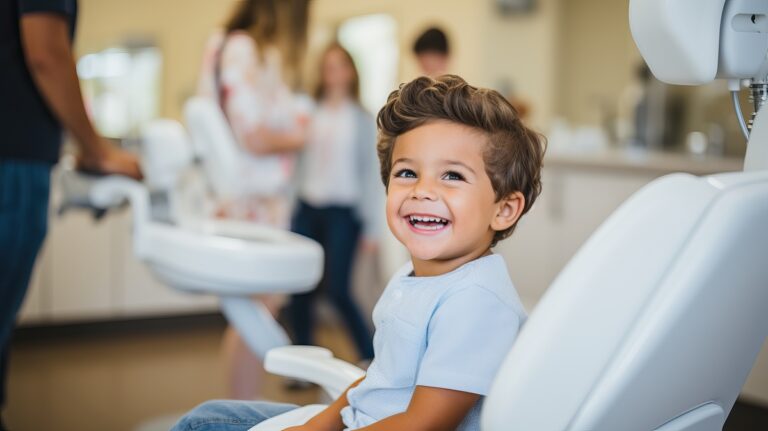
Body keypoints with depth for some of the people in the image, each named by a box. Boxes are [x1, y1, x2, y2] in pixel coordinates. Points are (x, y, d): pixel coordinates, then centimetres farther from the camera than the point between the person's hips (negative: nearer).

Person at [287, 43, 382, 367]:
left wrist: (371, 228, -3)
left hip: (342, 211, -3)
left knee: (337, 288, -8)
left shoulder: (362, 120, 3)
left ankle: (371, 357, 9)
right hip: (307, 208, 3)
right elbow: (297, 160, 12)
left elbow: (372, 173, 1)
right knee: (301, 288, 2)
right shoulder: (310, 114, 10)